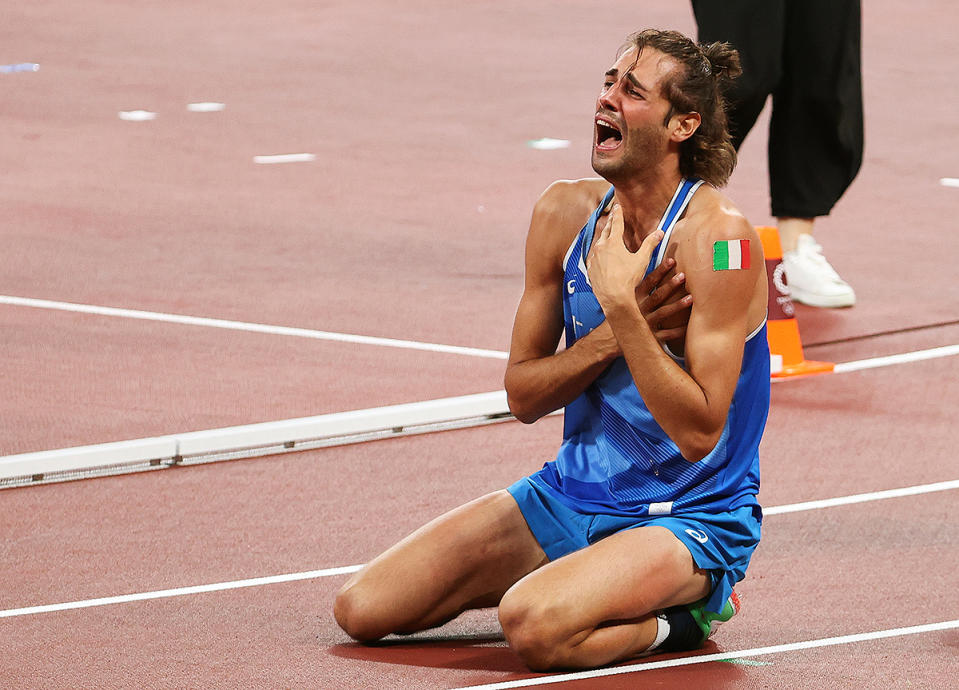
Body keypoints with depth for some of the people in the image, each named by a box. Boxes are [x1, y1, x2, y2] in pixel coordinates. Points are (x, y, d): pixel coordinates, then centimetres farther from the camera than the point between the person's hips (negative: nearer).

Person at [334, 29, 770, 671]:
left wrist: (621, 306, -28)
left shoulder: (717, 237, -19)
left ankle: (677, 614, -3)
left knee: (534, 624, -36)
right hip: (572, 493, 7)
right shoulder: (566, 213, 1)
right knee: (361, 610, -4)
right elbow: (523, 394, 4)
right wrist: (619, 332, -13)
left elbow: (698, 434, -24)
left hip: (692, 517, -7)